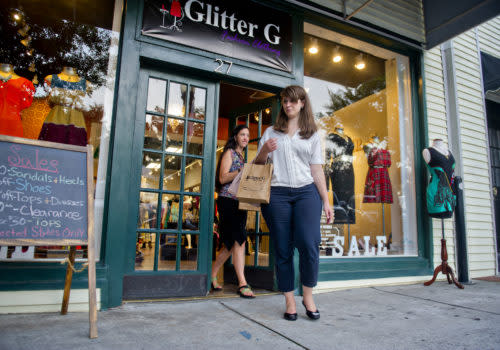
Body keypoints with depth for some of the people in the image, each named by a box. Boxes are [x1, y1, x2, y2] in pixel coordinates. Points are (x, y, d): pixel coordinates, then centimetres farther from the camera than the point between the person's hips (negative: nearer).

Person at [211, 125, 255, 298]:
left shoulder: (242, 157, 24)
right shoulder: (229, 152, 1)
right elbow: (223, 178, -10)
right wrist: (242, 171, -19)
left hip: (239, 202, 8)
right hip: (228, 200, -8)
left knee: (232, 244, 8)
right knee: (239, 240, -14)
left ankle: (212, 276, 21)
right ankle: (242, 284, -13)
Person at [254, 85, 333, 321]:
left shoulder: (312, 135, 15)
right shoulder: (271, 132, 16)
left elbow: (317, 170, 11)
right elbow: (257, 165, 16)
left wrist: (326, 201, 4)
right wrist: (265, 150, -5)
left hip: (306, 192, 0)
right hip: (277, 194, 1)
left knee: (309, 244, -14)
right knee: (283, 250, 2)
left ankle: (308, 296, 8)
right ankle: (289, 301, 14)